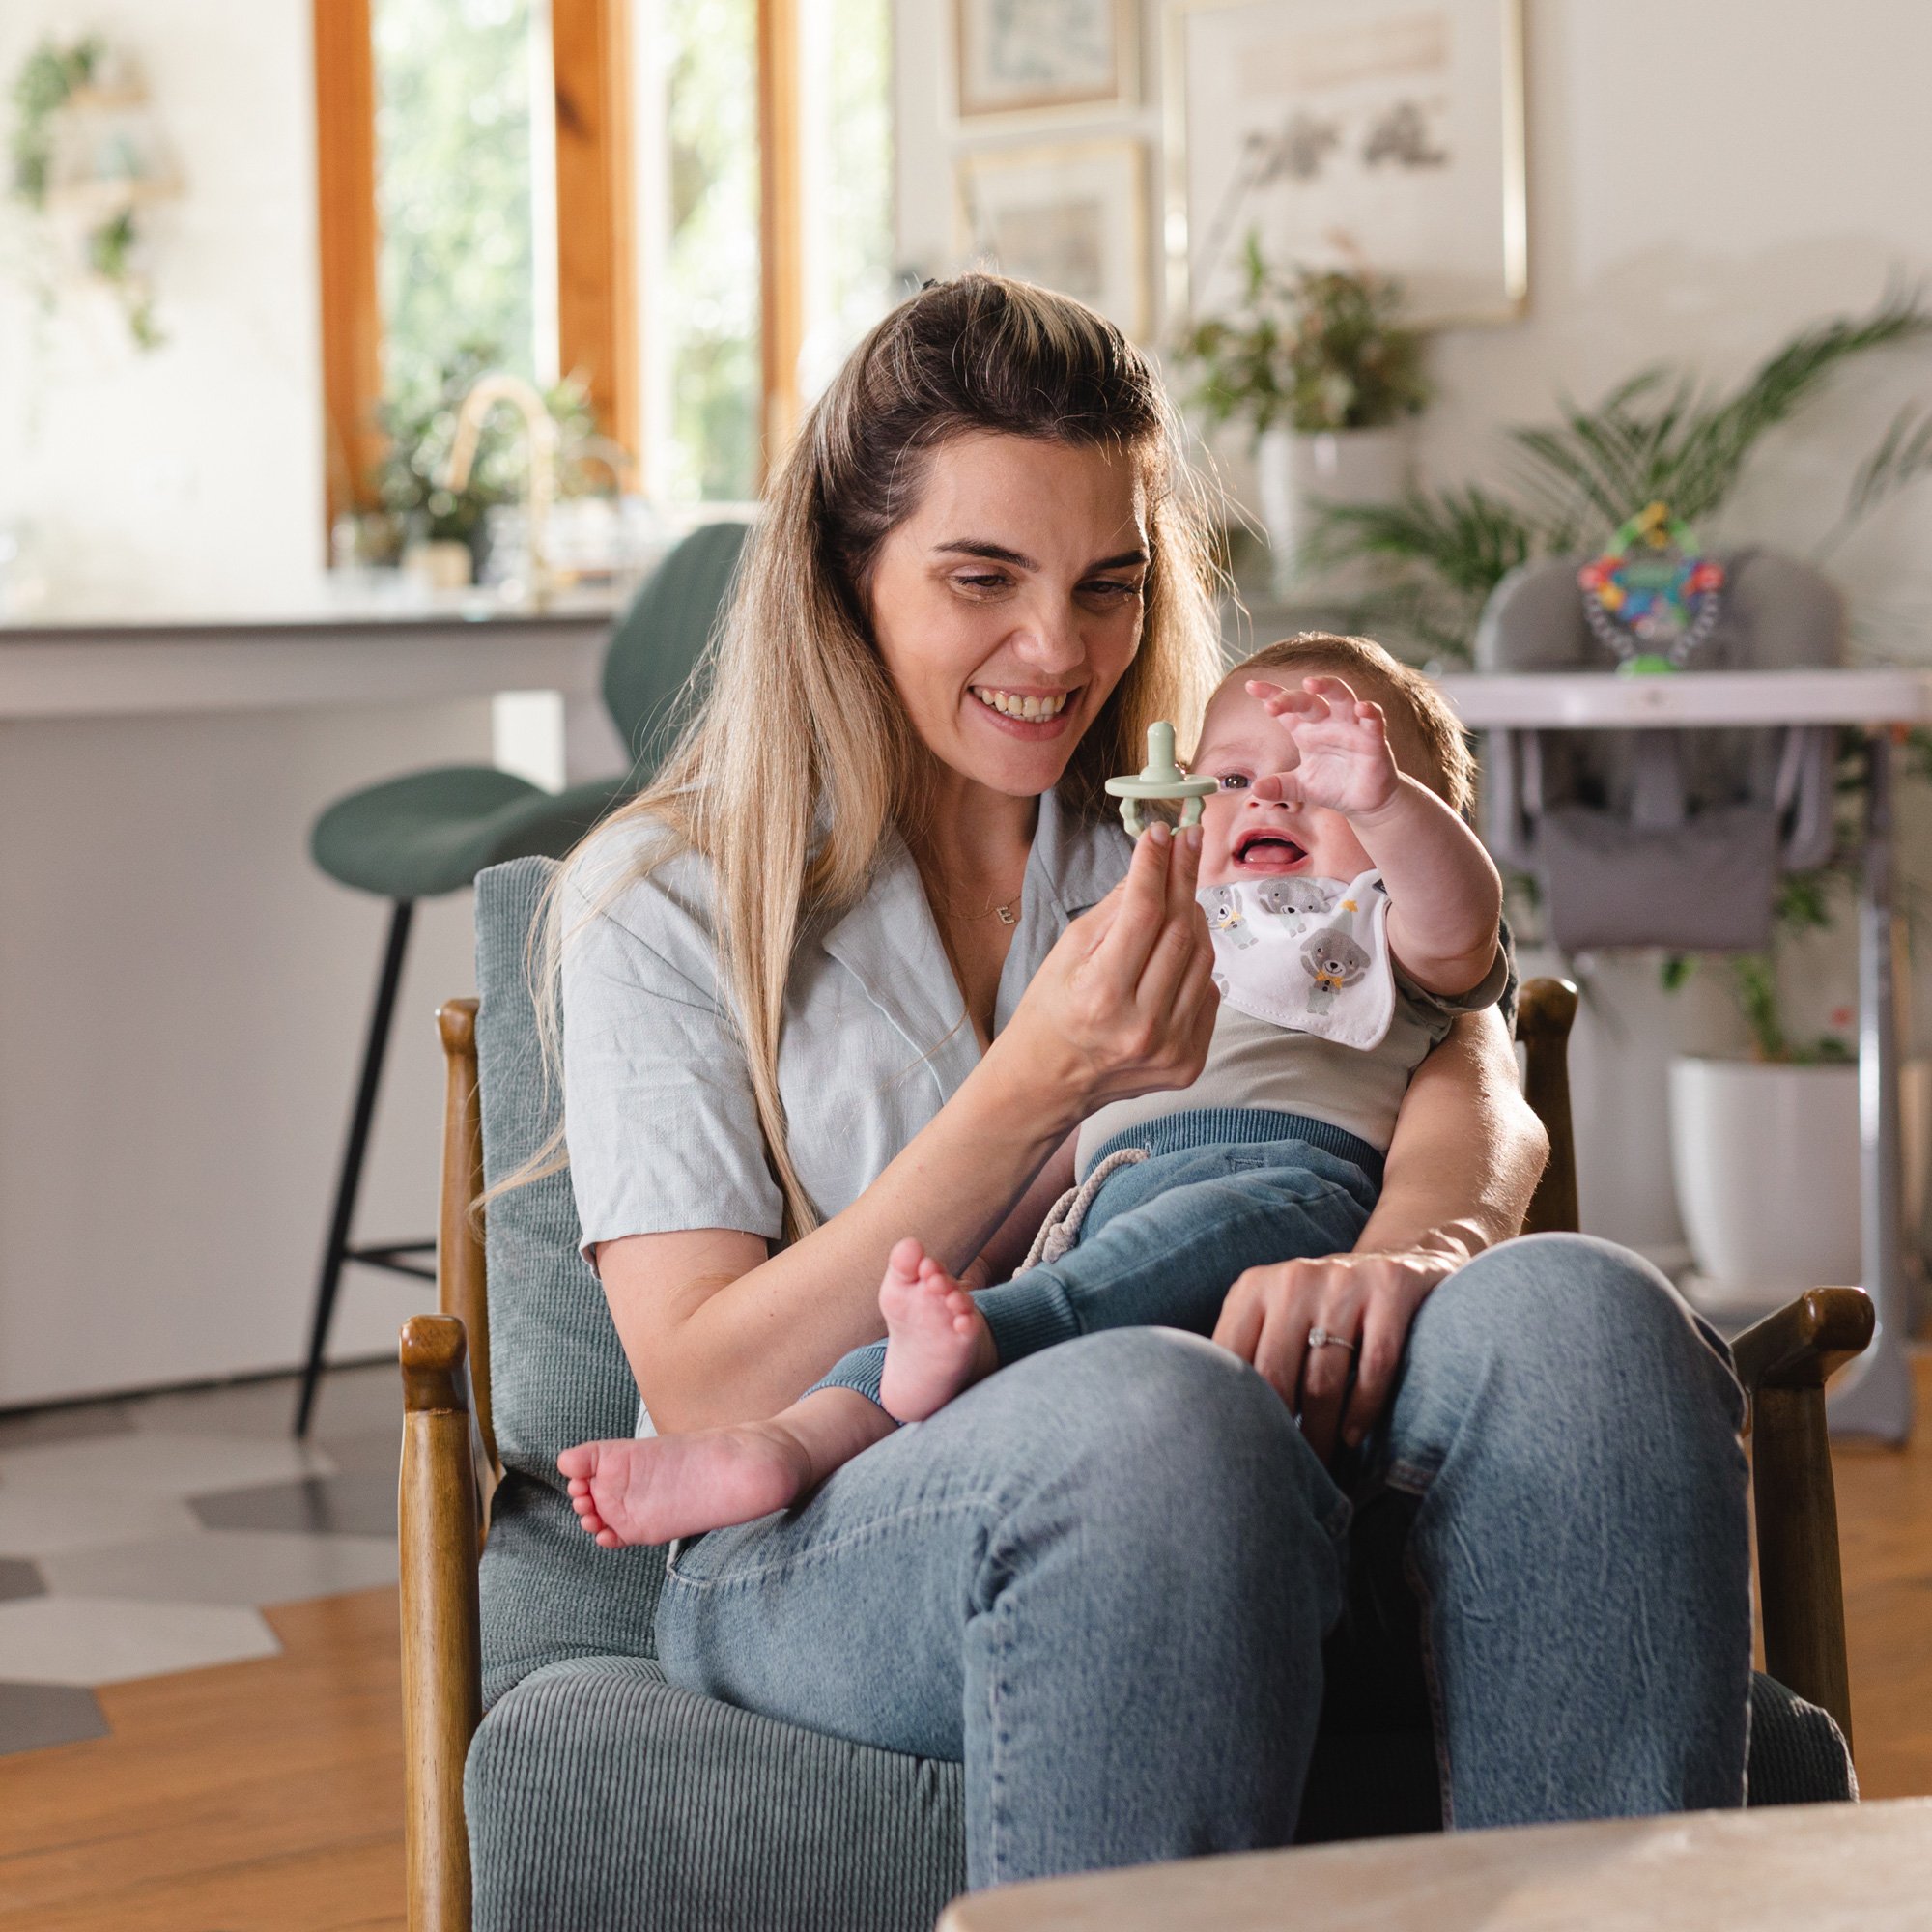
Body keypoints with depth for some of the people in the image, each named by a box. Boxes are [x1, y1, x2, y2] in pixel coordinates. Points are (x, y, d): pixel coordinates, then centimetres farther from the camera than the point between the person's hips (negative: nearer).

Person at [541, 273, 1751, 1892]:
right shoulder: (667, 900, 7)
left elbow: (1474, 1084, -1)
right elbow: (703, 1393, -4)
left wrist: (1405, 1247, -27)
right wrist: (1032, 1095, -16)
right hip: (831, 1551, -3)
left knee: (1574, 1314, -30)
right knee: (1156, 1412, -39)